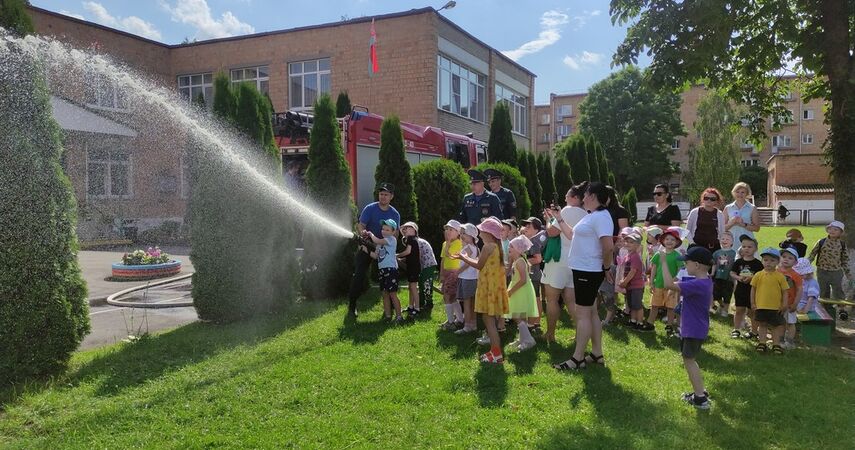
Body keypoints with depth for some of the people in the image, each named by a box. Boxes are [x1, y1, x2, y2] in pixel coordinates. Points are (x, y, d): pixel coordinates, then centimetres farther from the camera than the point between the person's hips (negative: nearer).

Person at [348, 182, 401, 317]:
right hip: (366, 247, -3)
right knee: (359, 275, -6)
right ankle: (352, 305, 4)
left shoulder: (395, 214, -1)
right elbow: (360, 226, -13)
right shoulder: (370, 209, -9)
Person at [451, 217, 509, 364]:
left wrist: (463, 258, 2)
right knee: (491, 319, 15)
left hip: (489, 287, -9)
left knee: (488, 319, -6)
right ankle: (495, 350, 21)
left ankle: (497, 354, -5)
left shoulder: (487, 246, -16)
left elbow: (479, 266, -10)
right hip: (494, 286, 9)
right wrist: (466, 258, 24)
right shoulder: (496, 246, 12)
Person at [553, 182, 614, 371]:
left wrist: (606, 267, -14)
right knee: (591, 312, 15)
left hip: (588, 272, -10)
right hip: (583, 270, 10)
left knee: (582, 313, -5)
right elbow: (573, 235, 24)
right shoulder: (592, 216, 15)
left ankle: (577, 358, 1)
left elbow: (609, 247, -26)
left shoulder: (601, 217, -18)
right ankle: (597, 354, 24)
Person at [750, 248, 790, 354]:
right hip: (760, 306, 1)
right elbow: (753, 289, 5)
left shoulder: (780, 276, -4)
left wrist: (784, 305, -4)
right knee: (762, 324, 11)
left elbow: (784, 291, 0)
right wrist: (752, 303, 3)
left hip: (776, 307, -1)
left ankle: (776, 344, 19)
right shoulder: (758, 275, -2)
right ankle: (762, 343, 20)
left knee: (776, 325, 9)